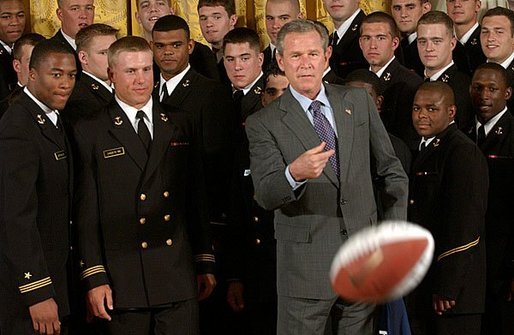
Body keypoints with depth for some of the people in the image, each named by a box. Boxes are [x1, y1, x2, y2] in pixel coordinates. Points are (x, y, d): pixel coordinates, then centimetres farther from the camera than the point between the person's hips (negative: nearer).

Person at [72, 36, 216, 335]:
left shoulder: (179, 128, 12)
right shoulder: (89, 133, 2)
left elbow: (197, 199, 13)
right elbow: (86, 212, -2)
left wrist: (206, 264, 10)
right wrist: (94, 278, -8)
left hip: (180, 280, 3)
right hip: (123, 284, -2)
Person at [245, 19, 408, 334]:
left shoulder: (359, 102, 8)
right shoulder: (264, 123, -3)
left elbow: (393, 171, 13)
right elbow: (265, 195, -15)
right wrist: (295, 173, -36)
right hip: (305, 267, -3)